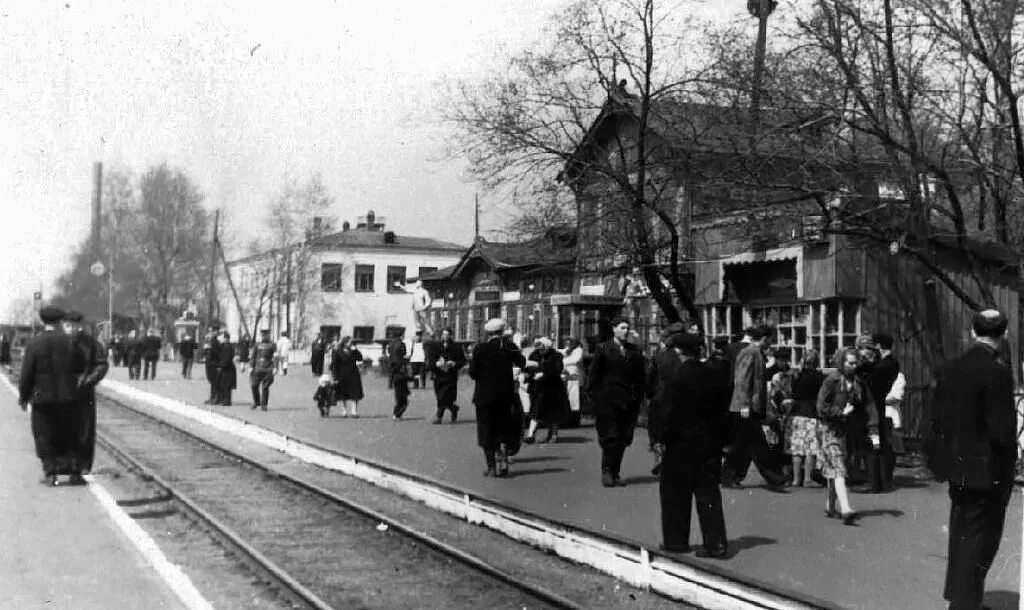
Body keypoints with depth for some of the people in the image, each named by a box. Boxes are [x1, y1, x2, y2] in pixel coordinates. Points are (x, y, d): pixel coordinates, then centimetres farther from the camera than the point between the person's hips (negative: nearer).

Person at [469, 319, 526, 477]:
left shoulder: (480, 348, -8)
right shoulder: (508, 346, -5)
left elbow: (472, 373, -7)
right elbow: (522, 363, 2)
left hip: (484, 395, -1)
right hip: (505, 394, 2)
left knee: (487, 433, 7)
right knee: (504, 430, 15)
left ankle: (491, 467, 7)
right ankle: (503, 461, 5)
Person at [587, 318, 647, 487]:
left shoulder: (635, 352, 11)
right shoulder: (603, 349, 2)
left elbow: (641, 377, 12)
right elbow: (593, 375, 2)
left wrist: (637, 397, 4)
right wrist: (595, 397, -3)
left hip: (629, 402, 3)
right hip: (607, 400, -3)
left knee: (623, 439, 4)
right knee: (610, 437, -6)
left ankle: (615, 473, 14)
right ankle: (607, 471, 5)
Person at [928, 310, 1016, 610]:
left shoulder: (949, 370, 1)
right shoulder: (997, 372, -19)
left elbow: (938, 420, 6)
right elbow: (1002, 428, -20)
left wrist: (938, 459, 14)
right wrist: (1007, 469, -8)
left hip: (957, 466, 7)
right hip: (987, 470, -7)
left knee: (960, 533, 21)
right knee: (980, 538, 4)